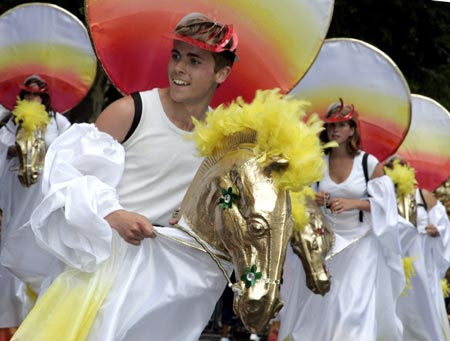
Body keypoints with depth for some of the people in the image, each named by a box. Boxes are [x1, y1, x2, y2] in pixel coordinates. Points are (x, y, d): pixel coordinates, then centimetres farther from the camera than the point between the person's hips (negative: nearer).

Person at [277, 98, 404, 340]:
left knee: (356, 304, -9)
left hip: (360, 242, -3)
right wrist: (313, 200, -13)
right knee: (319, 302, 3)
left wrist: (353, 203, -19)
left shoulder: (369, 163, -6)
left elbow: (384, 203, -6)